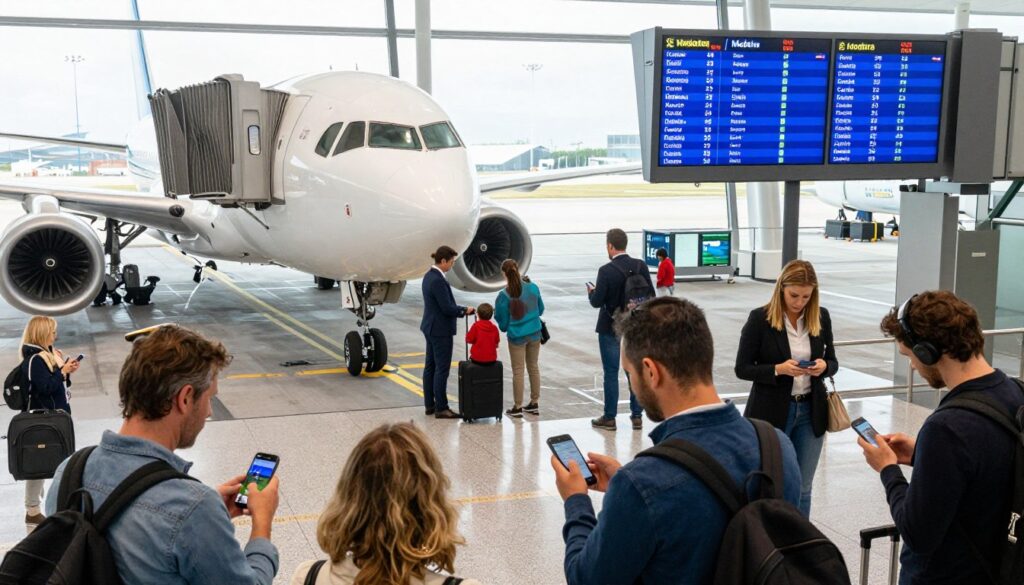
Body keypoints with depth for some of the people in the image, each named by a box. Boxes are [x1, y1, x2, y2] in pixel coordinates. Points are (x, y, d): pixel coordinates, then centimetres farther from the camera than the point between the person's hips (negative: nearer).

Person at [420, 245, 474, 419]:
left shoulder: (429, 275, 8)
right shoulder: (438, 280, -23)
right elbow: (447, 308, -22)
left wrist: (460, 310, 7)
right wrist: (465, 310, -6)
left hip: (430, 327, 10)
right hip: (440, 330, -10)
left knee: (430, 366, 14)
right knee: (442, 369, -3)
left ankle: (430, 405, 21)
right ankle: (441, 408, 2)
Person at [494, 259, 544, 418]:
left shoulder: (504, 295, -16)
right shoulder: (533, 288, -6)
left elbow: (502, 321, -7)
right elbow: (540, 310, 8)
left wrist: (504, 327, 13)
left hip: (517, 336, -4)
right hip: (535, 333, 4)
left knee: (518, 371, 5)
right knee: (534, 367, 16)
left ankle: (517, 407, 13)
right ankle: (534, 404, 25)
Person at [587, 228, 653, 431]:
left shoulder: (606, 271, -18)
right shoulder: (641, 266, -3)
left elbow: (597, 302, -17)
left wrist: (591, 291, 4)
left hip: (610, 329, -4)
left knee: (611, 373, 4)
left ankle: (609, 418, 11)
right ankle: (637, 416, 17)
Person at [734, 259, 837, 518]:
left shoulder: (821, 317, 1)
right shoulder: (760, 318, -11)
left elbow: (833, 362, 11)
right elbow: (742, 368, -8)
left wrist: (824, 366, -13)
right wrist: (778, 369, -23)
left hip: (811, 412, 4)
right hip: (771, 413, -4)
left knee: (802, 488, 11)